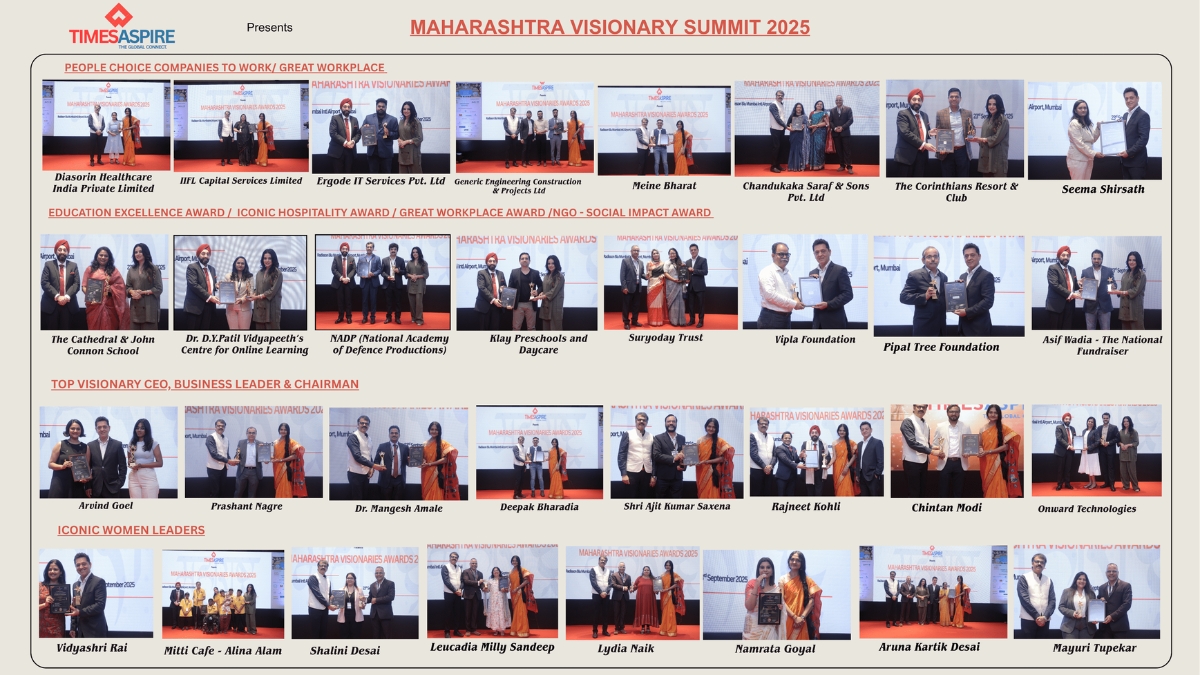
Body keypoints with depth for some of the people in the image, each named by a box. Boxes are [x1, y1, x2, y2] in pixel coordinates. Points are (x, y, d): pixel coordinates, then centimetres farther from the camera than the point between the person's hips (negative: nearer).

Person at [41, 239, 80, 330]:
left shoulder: (73, 266, 12)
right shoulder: (48, 265, 6)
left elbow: (76, 284, 2)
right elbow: (44, 283, -4)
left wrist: (67, 296, -14)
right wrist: (57, 296, -15)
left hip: (68, 305, 1)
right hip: (51, 304, -1)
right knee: (52, 330, 0)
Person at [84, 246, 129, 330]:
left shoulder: (113, 270, 9)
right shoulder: (90, 269, 8)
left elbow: (121, 285, 4)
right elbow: (84, 286, 6)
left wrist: (111, 289, -15)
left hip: (109, 306, 0)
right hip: (94, 305, 0)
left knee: (109, 330, -1)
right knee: (95, 329, 0)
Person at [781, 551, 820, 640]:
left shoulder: (807, 580, 10)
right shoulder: (783, 580, 6)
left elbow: (811, 601, 2)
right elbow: (781, 601, -2)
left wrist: (802, 617, -11)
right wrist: (795, 617, -12)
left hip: (802, 622, 1)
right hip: (787, 621, -1)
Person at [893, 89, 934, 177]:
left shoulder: (924, 116, 20)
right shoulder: (903, 114, -4)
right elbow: (905, 133, -17)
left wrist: (929, 133, 5)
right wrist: (923, 144, -19)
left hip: (921, 155, 7)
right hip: (906, 155, -7)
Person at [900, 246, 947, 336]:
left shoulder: (943, 276, 15)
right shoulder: (915, 275, -5)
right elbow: (903, 297, -10)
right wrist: (924, 296, -23)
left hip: (940, 325, 6)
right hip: (924, 326, -6)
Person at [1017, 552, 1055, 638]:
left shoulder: (1048, 580, 13)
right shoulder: (1024, 578, 0)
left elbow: (1052, 600, 5)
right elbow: (1024, 599, -8)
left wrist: (1045, 616, -10)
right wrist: (1036, 616, -13)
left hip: (1044, 620, 4)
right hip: (1028, 619, -4)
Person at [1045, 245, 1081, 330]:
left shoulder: (1072, 269, 19)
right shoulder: (1053, 268, -4)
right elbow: (1055, 285, -16)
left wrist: (1078, 284, 0)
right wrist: (1070, 294, -20)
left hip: (1069, 305, 7)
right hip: (1056, 305, -7)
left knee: (1066, 330, 8)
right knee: (1053, 330, -6)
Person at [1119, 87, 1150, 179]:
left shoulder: (1143, 115, -10)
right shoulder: (1125, 115, 17)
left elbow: (1144, 138, -17)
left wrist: (1129, 152, -21)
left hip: (1136, 159, -8)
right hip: (1125, 159, 8)